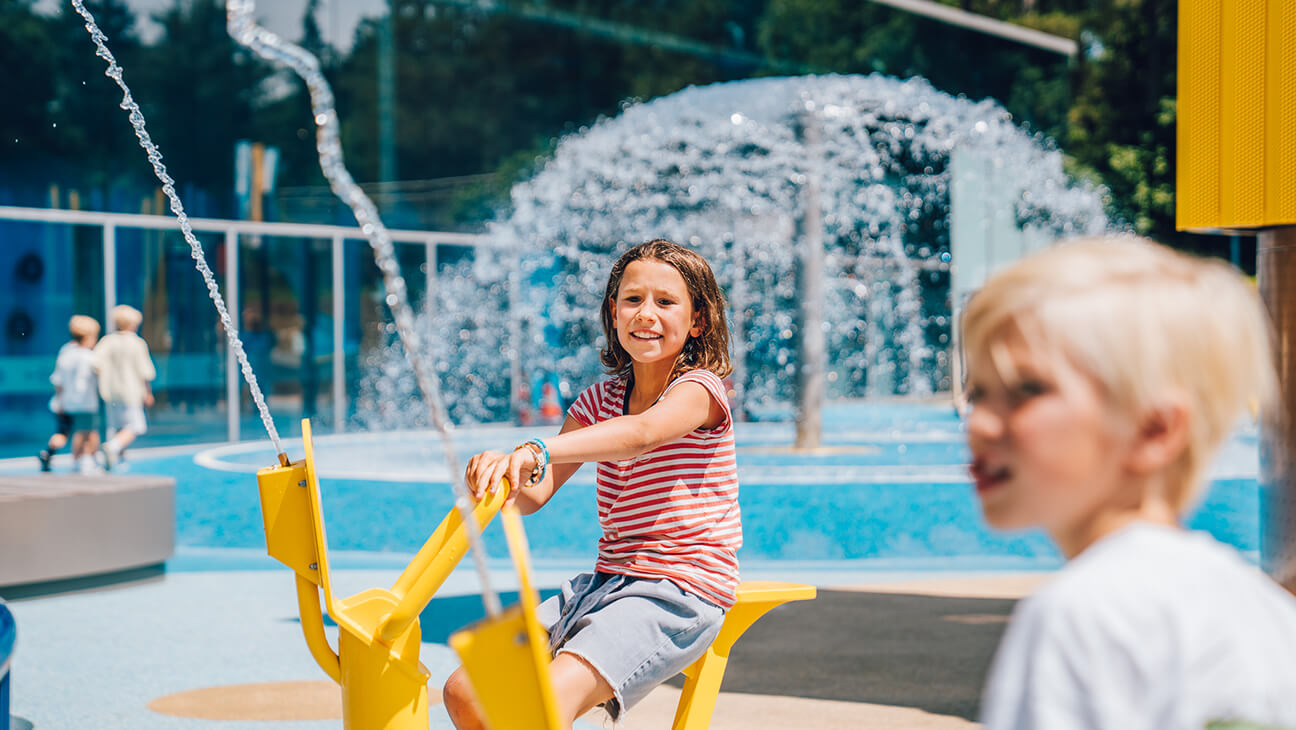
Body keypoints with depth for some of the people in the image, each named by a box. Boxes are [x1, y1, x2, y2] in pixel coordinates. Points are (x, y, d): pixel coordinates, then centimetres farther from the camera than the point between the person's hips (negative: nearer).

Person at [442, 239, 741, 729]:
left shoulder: (698, 389, -8)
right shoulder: (600, 399, 12)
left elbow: (642, 432, -32)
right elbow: (534, 496, 4)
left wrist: (536, 451, -45)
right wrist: (512, 472, -21)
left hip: (680, 593, -7)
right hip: (607, 581, 7)